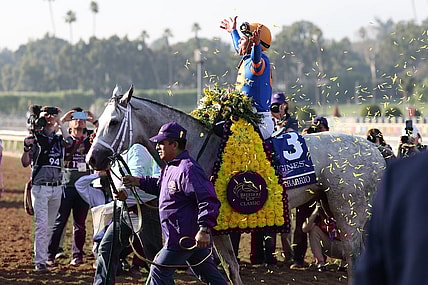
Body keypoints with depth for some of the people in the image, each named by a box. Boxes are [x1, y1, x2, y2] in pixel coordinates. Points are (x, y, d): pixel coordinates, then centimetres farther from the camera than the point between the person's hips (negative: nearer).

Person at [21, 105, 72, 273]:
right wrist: (27, 148, -25)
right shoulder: (35, 138, -1)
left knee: (50, 226, 11)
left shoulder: (59, 139, 11)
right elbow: (25, 163, -5)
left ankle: (45, 255, 22)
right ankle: (39, 262, -12)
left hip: (57, 188, 4)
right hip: (40, 187, -4)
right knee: (41, 225, -11)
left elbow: (69, 142, -12)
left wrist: (60, 123, -9)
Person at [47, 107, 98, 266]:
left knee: (80, 223, 6)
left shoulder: (89, 140, 11)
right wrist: (62, 120, -14)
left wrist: (94, 121, -9)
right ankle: (50, 255, 1)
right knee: (59, 222, -3)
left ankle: (77, 255, 13)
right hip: (66, 186, -2)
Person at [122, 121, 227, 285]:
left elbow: (208, 201, -27)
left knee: (159, 271, -1)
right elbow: (161, 186, 33)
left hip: (184, 238, -10)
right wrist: (140, 182, 19)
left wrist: (205, 229, -35)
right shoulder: (170, 167, 13)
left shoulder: (188, 170, -21)